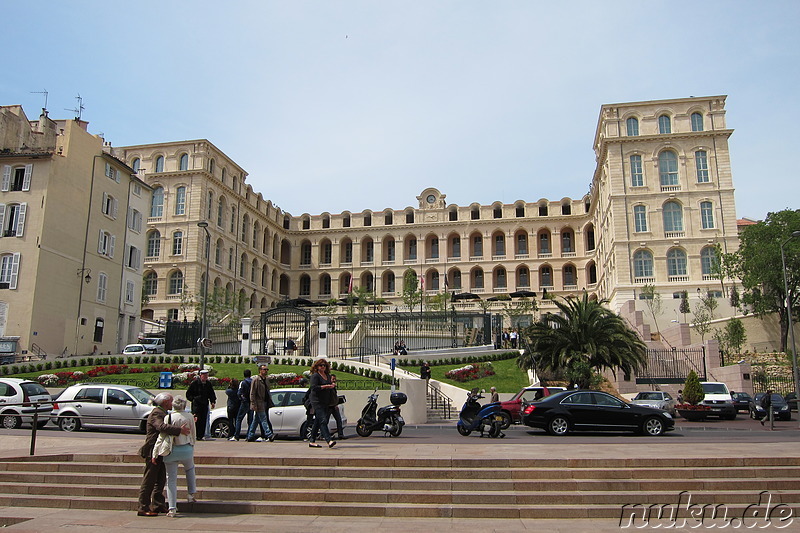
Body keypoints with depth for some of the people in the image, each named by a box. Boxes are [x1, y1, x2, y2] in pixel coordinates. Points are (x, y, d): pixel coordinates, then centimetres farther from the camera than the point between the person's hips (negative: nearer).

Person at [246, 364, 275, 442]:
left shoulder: (267, 380, 16)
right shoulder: (256, 380, -8)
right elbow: (252, 393, -11)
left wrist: (270, 402, 14)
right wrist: (254, 404, -17)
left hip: (265, 403, 8)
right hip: (259, 404, -8)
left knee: (256, 420, 11)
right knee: (263, 420, -10)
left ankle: (250, 437, 17)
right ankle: (269, 435, -15)